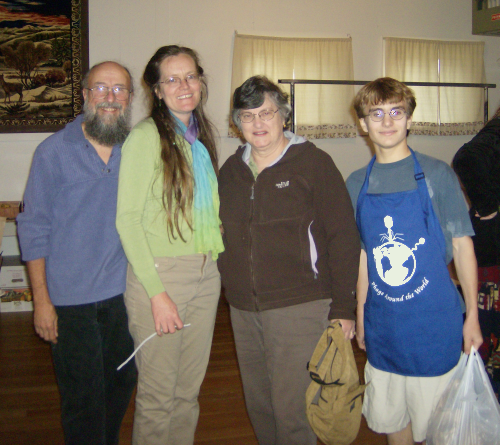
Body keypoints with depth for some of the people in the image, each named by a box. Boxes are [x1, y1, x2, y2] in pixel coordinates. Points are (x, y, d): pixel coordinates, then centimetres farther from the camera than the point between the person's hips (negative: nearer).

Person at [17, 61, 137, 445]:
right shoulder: (54, 151, -7)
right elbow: (34, 229, -5)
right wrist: (42, 300, -8)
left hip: (124, 293, 4)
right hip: (72, 299, -4)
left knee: (122, 385, 18)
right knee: (83, 399, 6)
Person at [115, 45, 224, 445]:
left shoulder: (201, 136, 11)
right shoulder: (146, 136, -10)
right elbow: (127, 219, -13)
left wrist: (217, 257, 8)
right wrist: (157, 292, -17)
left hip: (206, 273, 6)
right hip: (161, 273, -6)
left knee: (190, 388, 15)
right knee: (158, 394, 4)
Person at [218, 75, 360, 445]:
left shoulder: (313, 163, -5)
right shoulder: (231, 170, 11)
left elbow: (343, 237, -6)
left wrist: (343, 307, -9)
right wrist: (230, 285, 12)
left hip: (300, 307, -5)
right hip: (243, 310, 6)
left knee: (292, 409, -3)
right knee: (259, 406, 16)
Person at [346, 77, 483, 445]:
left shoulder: (437, 174, -5)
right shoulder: (357, 184, 5)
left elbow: (462, 244, -2)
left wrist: (472, 314, -4)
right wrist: (360, 316, 14)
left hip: (433, 321, -3)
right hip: (382, 323, 4)